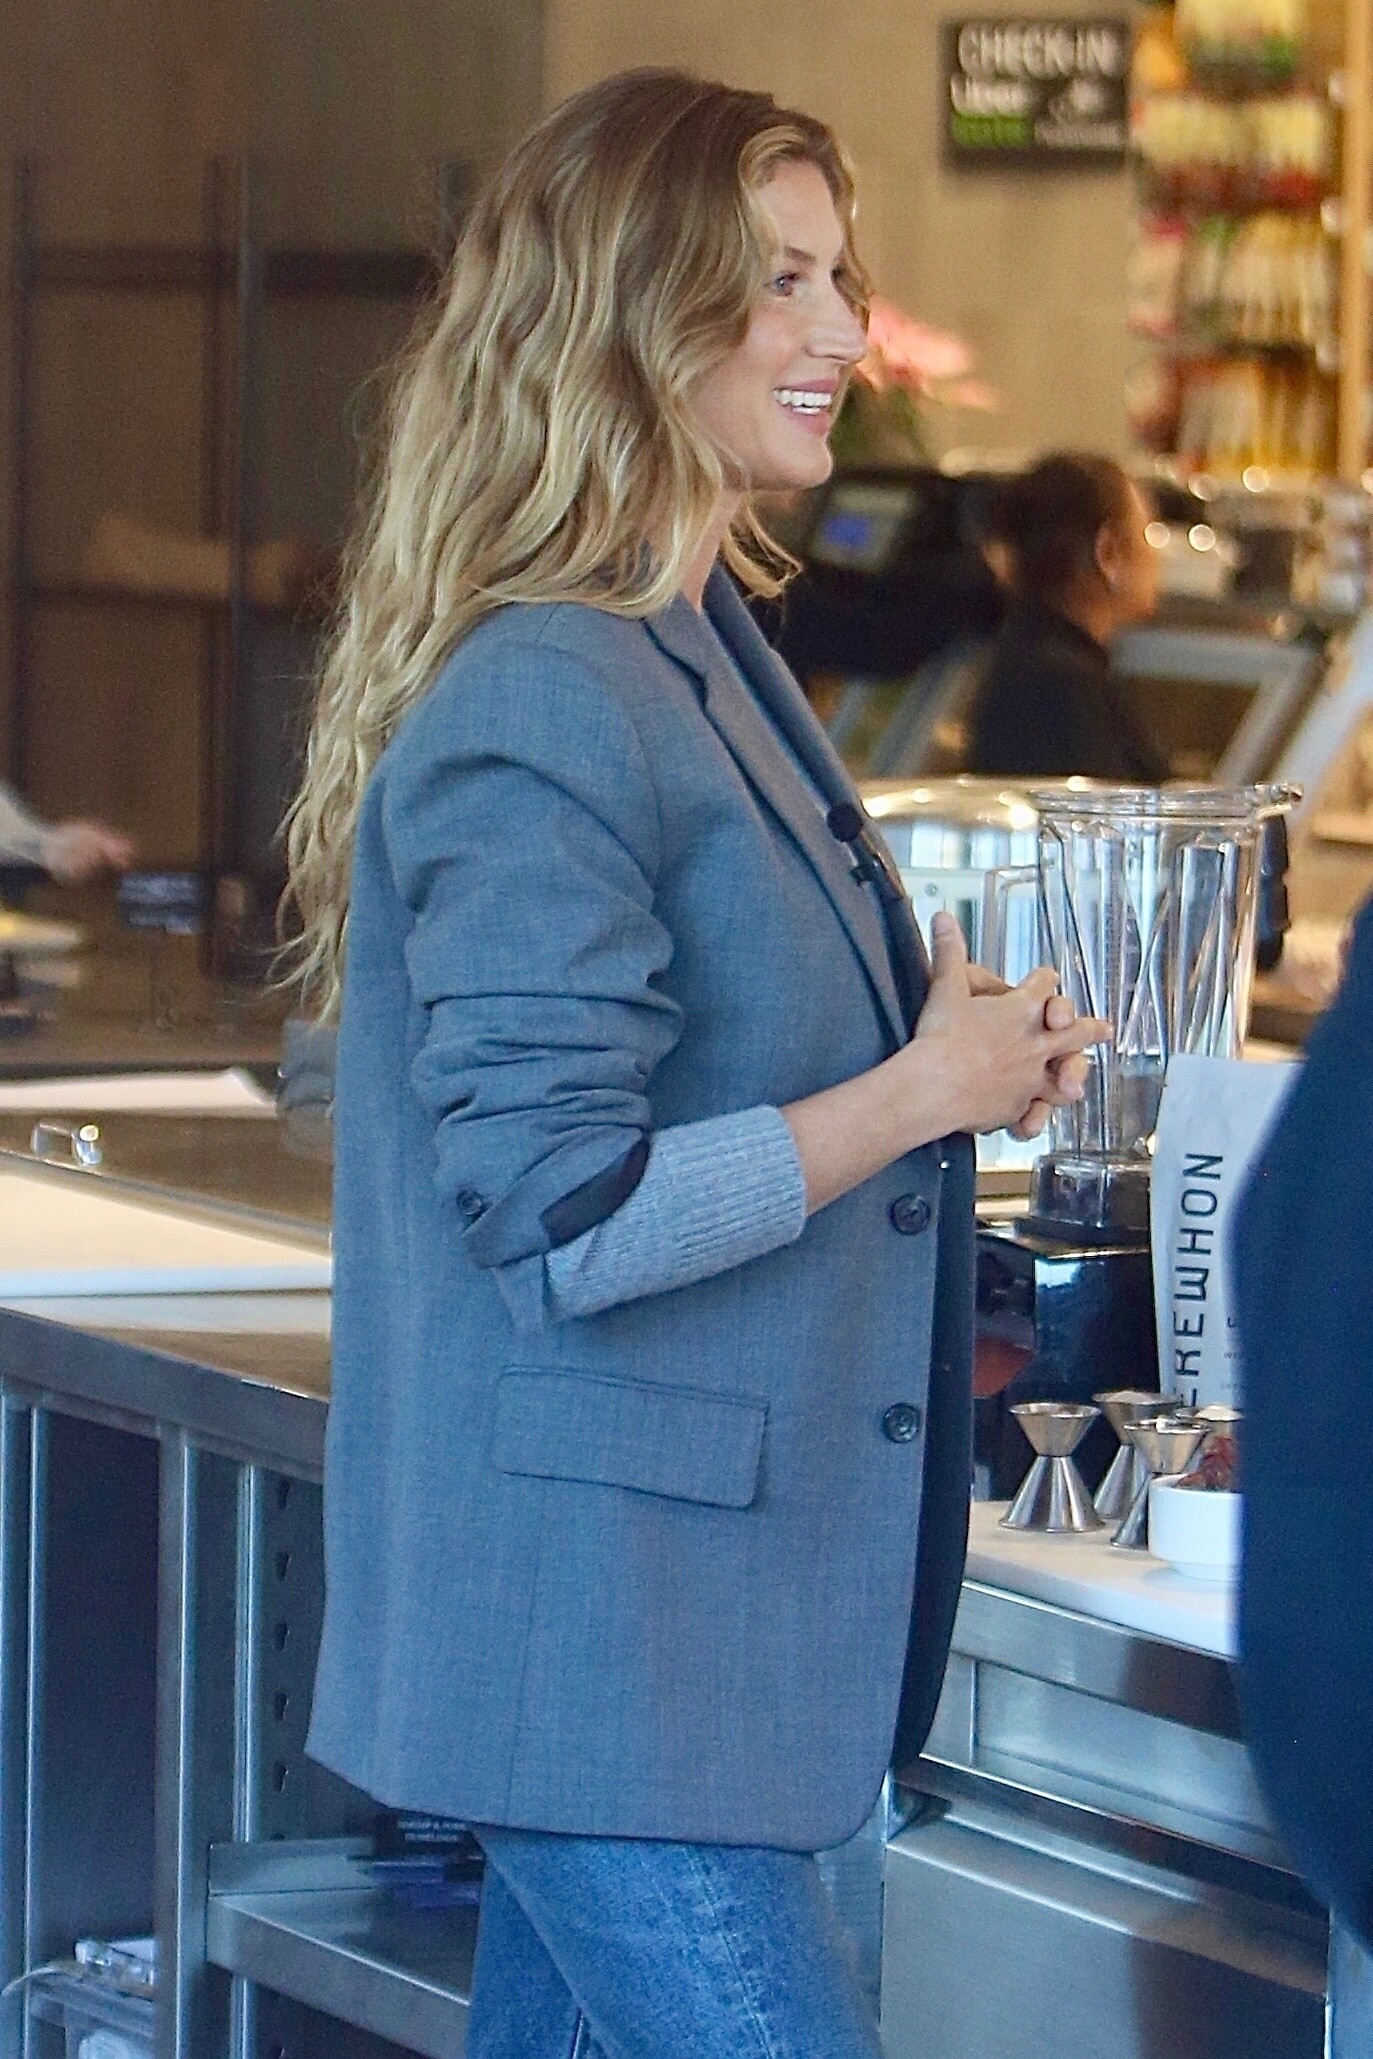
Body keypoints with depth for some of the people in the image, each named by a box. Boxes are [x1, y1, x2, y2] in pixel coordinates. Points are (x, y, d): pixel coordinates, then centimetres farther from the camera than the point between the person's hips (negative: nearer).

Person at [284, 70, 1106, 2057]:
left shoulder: (706, 653, 13)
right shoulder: (541, 710, -18)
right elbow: (564, 1212, -22)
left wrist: (939, 1026, 9)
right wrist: (917, 1092, -13)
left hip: (701, 1580, 10)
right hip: (600, 1635, -10)